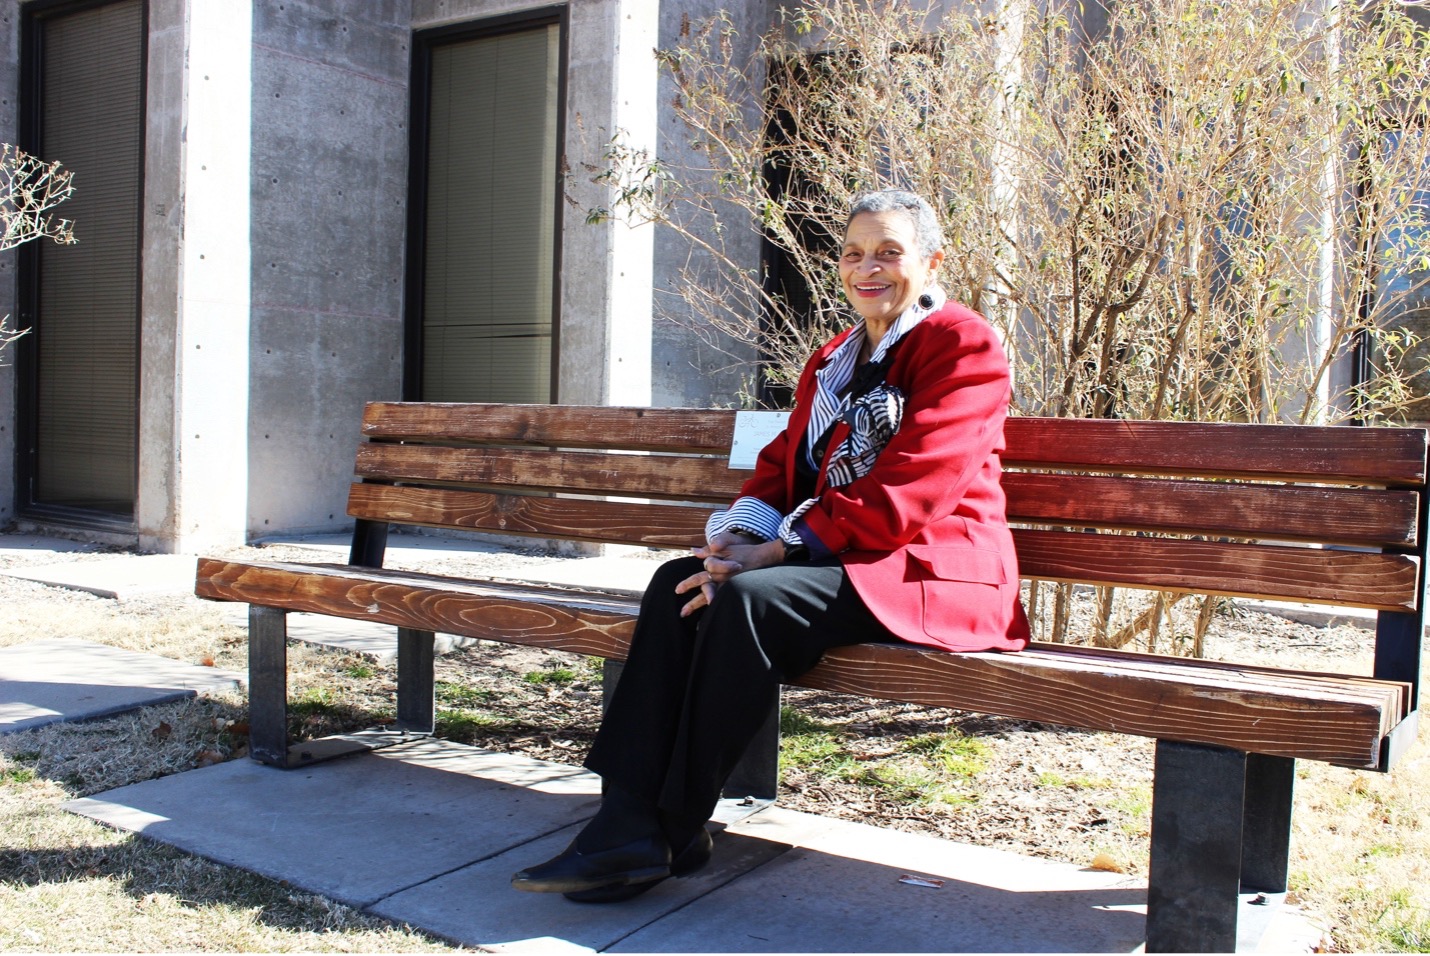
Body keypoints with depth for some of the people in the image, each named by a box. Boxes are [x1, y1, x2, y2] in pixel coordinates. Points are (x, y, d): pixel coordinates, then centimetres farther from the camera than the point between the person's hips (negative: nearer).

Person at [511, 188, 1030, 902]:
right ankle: (630, 820, -21)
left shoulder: (963, 346, -6)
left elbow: (902, 493, -18)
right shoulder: (835, 360, 21)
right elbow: (785, 462, 13)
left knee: (747, 597, -30)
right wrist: (736, 536, -9)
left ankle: (676, 833, -18)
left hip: (929, 573, -8)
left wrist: (777, 549, -21)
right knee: (677, 583, -14)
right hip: (841, 564, 8)